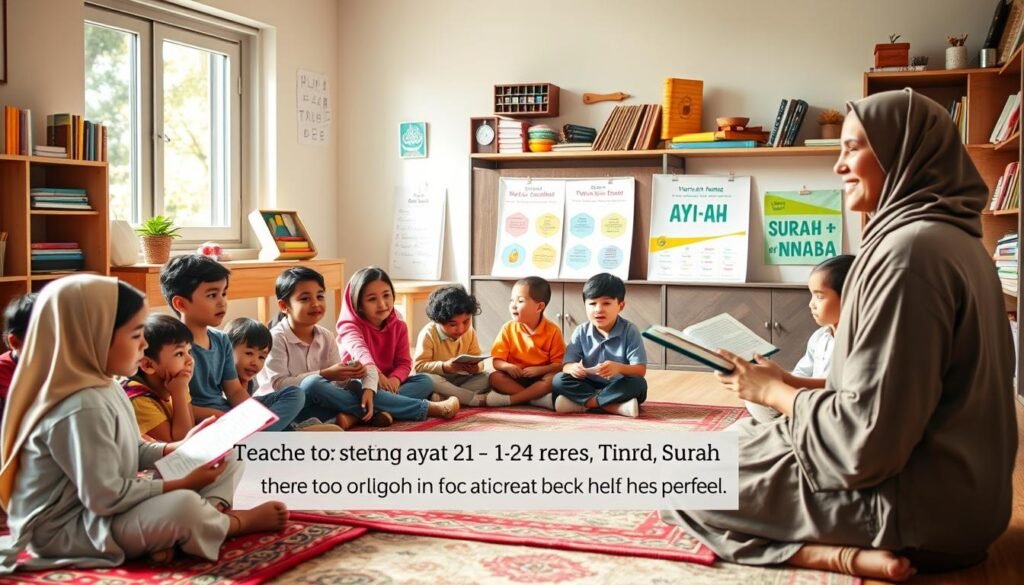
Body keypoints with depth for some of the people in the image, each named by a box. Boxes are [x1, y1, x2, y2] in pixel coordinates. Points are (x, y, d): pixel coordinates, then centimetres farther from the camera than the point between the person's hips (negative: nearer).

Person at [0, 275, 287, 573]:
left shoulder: (103, 387, 5)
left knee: (228, 459, 10)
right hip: (68, 531, -11)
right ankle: (241, 521, -5)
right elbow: (107, 498, -29)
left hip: (103, 506, 11)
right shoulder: (82, 408, -28)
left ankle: (212, 511, -17)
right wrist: (182, 484, -21)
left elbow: (132, 451, 15)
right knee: (184, 507, -35)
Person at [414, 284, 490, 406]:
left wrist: (476, 367, -26)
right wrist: (444, 367, -34)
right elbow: (419, 366, -20)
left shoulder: (469, 332, -1)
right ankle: (478, 399, -36)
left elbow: (478, 359, -1)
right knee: (425, 378, -38)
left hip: (460, 379, 4)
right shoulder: (428, 333, -16)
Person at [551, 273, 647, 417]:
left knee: (639, 384, -33)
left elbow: (640, 370, -15)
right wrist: (573, 368, -32)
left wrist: (619, 368, -37)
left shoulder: (629, 331, -9)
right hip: (589, 385, 2)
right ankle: (616, 406, -30)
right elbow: (567, 365, -5)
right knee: (559, 380, -22)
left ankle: (583, 402, -28)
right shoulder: (581, 332, -1)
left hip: (619, 388, -2)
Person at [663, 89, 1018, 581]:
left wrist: (775, 393, -8)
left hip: (916, 504, -10)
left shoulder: (911, 249, -22)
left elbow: (866, 441, -25)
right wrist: (794, 385, 9)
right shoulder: (949, 238, 11)